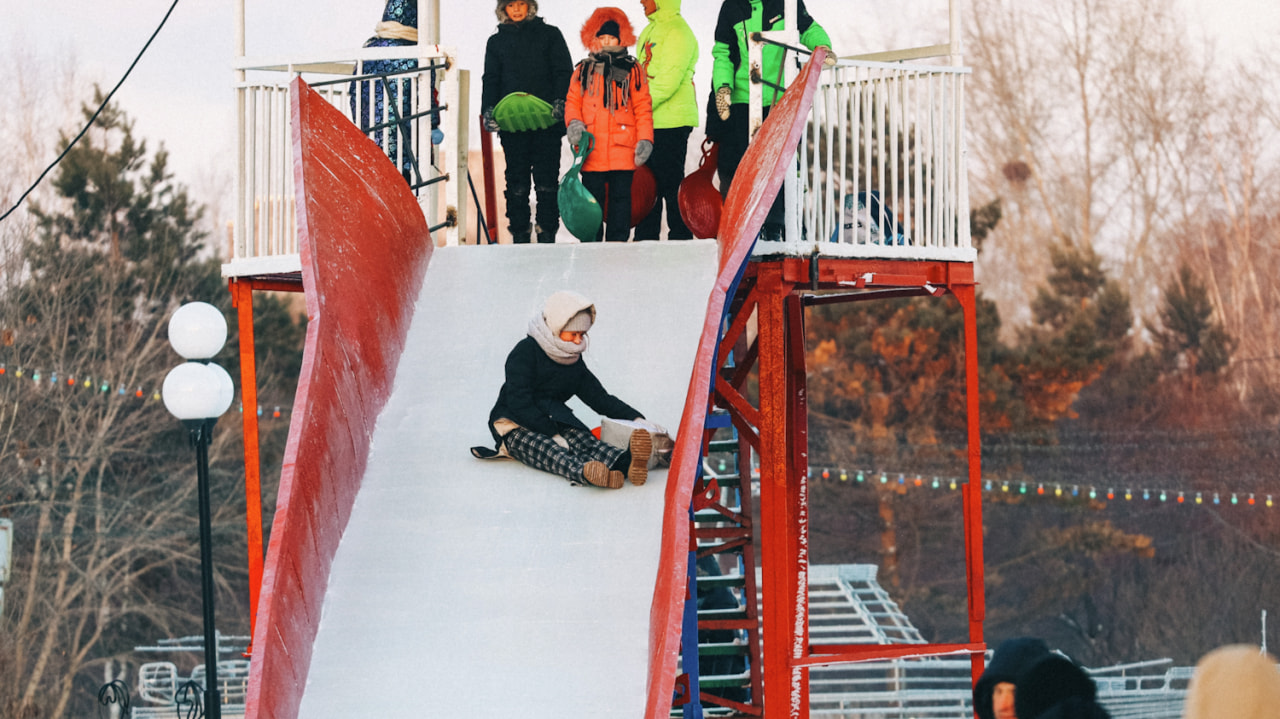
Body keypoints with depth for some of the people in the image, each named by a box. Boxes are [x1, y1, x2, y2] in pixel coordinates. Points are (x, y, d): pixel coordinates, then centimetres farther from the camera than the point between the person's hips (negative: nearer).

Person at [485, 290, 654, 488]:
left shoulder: (574, 361, 15)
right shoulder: (525, 352, -9)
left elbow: (600, 398, 17)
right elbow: (520, 404, -17)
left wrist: (636, 419, 2)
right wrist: (552, 434, -24)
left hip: (554, 423, 5)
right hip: (517, 427, -5)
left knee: (584, 441, -30)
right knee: (547, 450, -39)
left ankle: (625, 463, -63)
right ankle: (584, 472, -72)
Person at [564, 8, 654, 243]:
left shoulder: (632, 70, 7)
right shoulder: (583, 71, 11)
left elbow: (643, 108, 5)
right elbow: (572, 101, 13)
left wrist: (644, 140, -4)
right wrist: (574, 123, -8)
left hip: (622, 149, -1)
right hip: (592, 149, 1)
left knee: (620, 196, 0)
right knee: (592, 197, 3)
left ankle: (617, 241, 4)